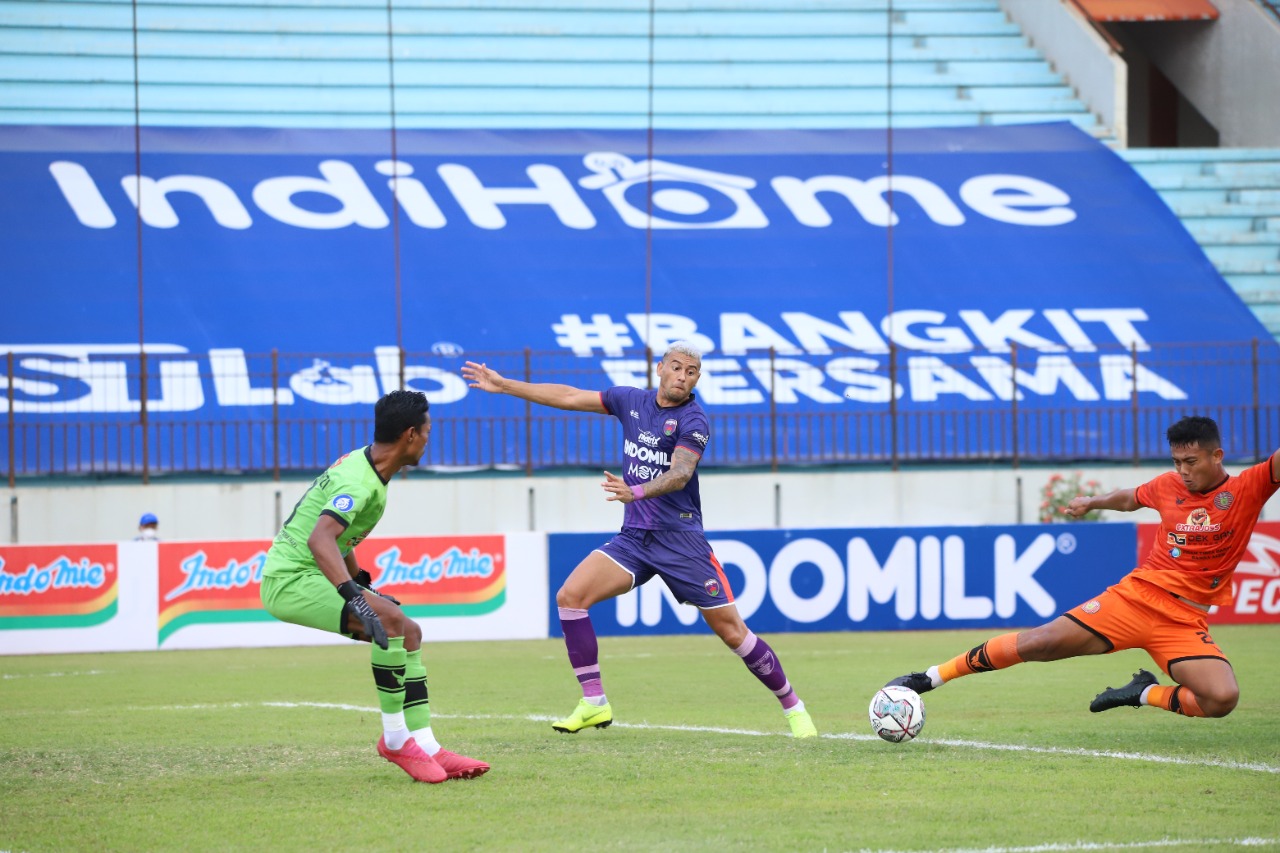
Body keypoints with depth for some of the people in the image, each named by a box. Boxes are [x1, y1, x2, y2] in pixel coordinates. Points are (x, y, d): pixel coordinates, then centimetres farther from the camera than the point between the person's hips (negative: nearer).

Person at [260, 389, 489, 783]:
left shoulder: (360, 465, 9)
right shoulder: (358, 482, -22)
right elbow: (320, 538, -39)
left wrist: (362, 583, 32)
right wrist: (354, 595, -50)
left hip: (308, 577, 11)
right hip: (289, 578, -11)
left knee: (408, 632, 5)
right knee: (391, 618, -27)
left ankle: (427, 747, 4)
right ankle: (395, 736, -16)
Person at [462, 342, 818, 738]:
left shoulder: (693, 421, -11)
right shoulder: (631, 401, 7)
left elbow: (681, 473, -27)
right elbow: (569, 397, 14)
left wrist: (637, 491, -46)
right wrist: (504, 386, 13)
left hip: (680, 538, -5)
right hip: (634, 538, 5)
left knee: (732, 631, -7)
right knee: (570, 596, -12)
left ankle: (793, 708, 10)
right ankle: (594, 703, -6)